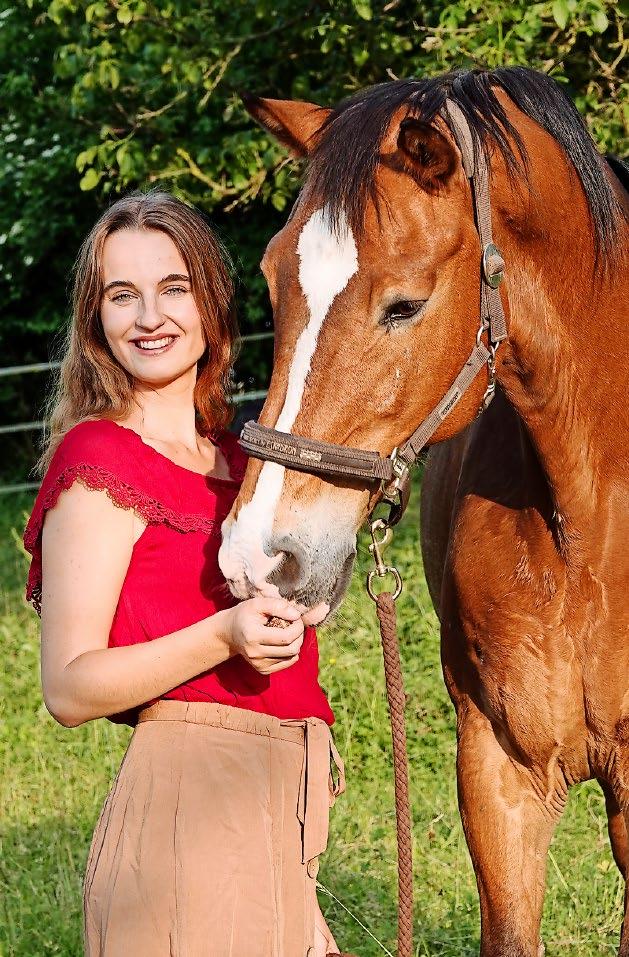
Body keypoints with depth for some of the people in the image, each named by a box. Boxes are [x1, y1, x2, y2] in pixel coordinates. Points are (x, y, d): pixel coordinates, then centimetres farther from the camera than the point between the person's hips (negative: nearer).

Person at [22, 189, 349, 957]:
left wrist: (302, 607, 11)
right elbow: (68, 690, -15)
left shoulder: (237, 461, 16)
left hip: (281, 807, 8)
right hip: (187, 804, -8)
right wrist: (224, 635, -25)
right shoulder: (98, 459, -9)